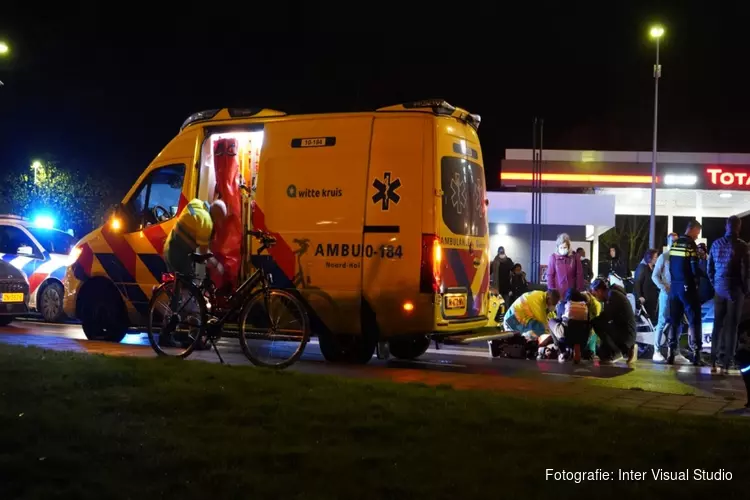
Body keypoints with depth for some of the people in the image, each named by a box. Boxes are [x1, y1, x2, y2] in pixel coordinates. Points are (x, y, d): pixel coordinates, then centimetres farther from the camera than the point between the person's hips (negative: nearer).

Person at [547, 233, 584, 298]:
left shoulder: (574, 257, 2)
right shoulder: (553, 257, -2)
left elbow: (579, 274, 4)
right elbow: (550, 275, 0)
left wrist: (579, 290, 0)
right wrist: (552, 291, -7)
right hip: (558, 292, -1)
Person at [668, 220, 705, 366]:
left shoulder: (674, 244, 10)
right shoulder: (691, 245, -12)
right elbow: (695, 269, -15)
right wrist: (697, 279, 2)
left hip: (675, 286, 7)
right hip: (688, 287, -6)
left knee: (675, 320, 9)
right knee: (694, 320, -2)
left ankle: (671, 353, 7)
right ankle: (696, 354, -6)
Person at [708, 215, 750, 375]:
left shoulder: (716, 244, 5)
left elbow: (709, 268, 9)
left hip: (719, 290, 4)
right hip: (735, 290, -4)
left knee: (717, 326, 11)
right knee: (731, 327, -1)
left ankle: (714, 363, 12)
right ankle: (725, 365, -3)